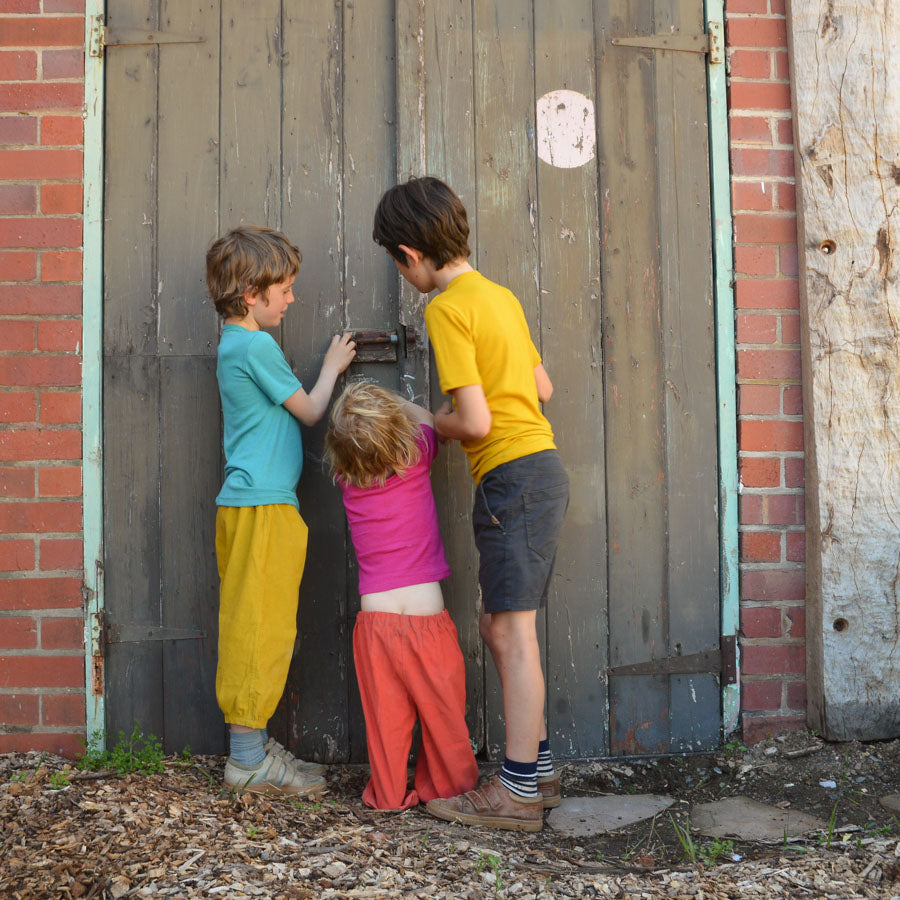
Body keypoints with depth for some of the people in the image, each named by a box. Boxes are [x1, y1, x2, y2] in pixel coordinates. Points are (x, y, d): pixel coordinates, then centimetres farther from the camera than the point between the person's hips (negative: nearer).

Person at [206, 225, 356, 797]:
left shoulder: (235, 346, 18)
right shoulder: (257, 346, -13)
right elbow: (310, 412, -4)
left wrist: (330, 368, 18)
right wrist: (332, 367, 11)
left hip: (248, 503, 10)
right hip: (264, 505, -10)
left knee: (253, 626, 12)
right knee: (261, 627, -5)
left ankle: (252, 746, 20)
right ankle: (249, 759, 2)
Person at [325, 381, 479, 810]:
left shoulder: (345, 475, 2)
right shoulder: (417, 454, -3)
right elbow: (429, 419, 20)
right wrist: (389, 402, 28)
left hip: (374, 618, 2)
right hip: (426, 615, -2)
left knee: (385, 717, 11)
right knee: (443, 713, 12)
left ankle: (388, 794, 21)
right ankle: (448, 787, 22)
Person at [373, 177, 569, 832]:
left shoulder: (447, 310, -10)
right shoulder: (500, 295, 16)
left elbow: (473, 421, -16)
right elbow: (542, 386, 22)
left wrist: (431, 424, 3)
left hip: (513, 476, -9)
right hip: (540, 466, 9)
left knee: (513, 630, -6)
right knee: (500, 627, 14)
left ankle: (518, 791, 0)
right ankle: (539, 767, 20)